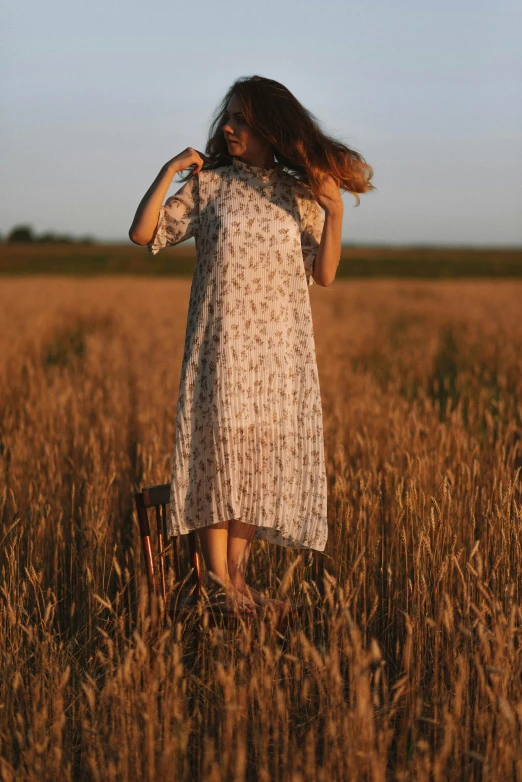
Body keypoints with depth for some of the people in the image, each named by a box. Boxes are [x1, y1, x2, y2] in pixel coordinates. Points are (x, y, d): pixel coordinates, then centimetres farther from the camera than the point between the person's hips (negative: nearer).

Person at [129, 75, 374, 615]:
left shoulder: (299, 194, 7)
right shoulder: (208, 184, 3)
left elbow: (324, 276, 2)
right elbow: (142, 233, -5)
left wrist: (334, 211, -10)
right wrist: (169, 170, -8)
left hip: (281, 349, 2)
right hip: (223, 344, -2)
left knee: (260, 457, 4)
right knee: (221, 452, -5)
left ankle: (238, 574, 14)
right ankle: (218, 581, 2)